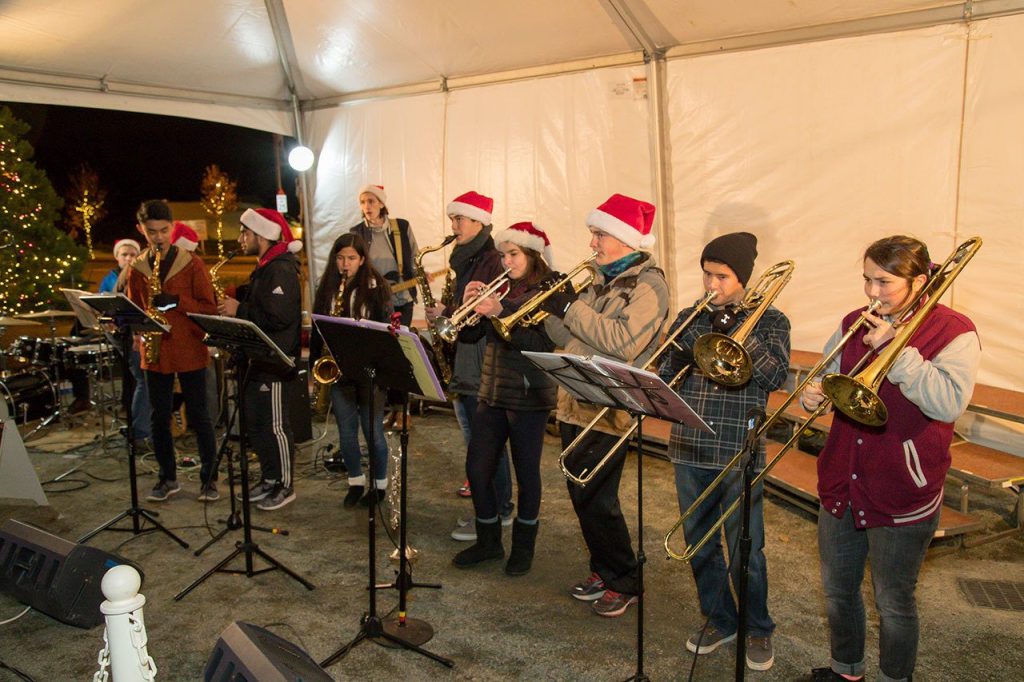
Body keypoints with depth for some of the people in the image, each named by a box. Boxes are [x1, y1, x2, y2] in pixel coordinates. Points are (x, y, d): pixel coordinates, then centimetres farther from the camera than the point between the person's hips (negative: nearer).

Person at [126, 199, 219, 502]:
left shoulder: (192, 263, -3)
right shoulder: (136, 268, 7)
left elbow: (209, 307, -5)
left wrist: (176, 301, -20)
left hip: (190, 352, -3)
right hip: (155, 353, 3)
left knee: (198, 417, 3)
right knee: (159, 418, 10)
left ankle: (209, 478, 15)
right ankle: (168, 478, 24)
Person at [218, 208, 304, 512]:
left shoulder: (281, 270, -17)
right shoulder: (263, 268, 15)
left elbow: (279, 317, -27)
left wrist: (239, 310, -19)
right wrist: (236, 299, 4)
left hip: (274, 362, -10)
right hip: (256, 359, 10)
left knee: (274, 426, -1)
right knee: (254, 424, 15)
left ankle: (285, 486, 11)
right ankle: (269, 478, 27)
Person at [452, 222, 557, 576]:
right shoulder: (499, 290, 10)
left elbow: (542, 343, -21)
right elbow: (467, 334, 7)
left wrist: (500, 312, -27)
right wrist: (469, 304, -11)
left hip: (529, 396, -6)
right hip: (491, 392, 6)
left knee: (526, 473, 6)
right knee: (477, 468, 7)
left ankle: (523, 546, 24)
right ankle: (488, 540, 25)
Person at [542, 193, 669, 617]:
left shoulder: (649, 284, -10)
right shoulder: (601, 280, 15)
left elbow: (624, 342, -25)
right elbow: (571, 339, 14)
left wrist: (571, 308, -20)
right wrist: (553, 306, -2)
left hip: (609, 411, -8)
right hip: (575, 405, 8)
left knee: (596, 500, -3)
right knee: (581, 495, 14)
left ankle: (624, 583, 16)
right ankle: (602, 570, 32)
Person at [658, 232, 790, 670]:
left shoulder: (769, 321, -1)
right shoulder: (688, 319, 9)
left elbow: (775, 376, -16)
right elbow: (665, 381, 8)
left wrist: (740, 331, -21)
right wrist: (676, 363, -13)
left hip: (739, 454, -4)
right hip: (689, 450, 4)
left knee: (745, 551, 5)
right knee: (700, 546, 15)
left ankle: (758, 629, 28)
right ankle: (719, 620, 35)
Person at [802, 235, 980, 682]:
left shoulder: (954, 332, -10)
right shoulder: (854, 324, 4)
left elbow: (949, 403, -24)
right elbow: (829, 377, 10)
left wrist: (896, 348, -25)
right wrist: (813, 394, -13)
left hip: (902, 496, -5)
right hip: (841, 484, 5)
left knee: (893, 604, 12)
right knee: (837, 590, 20)